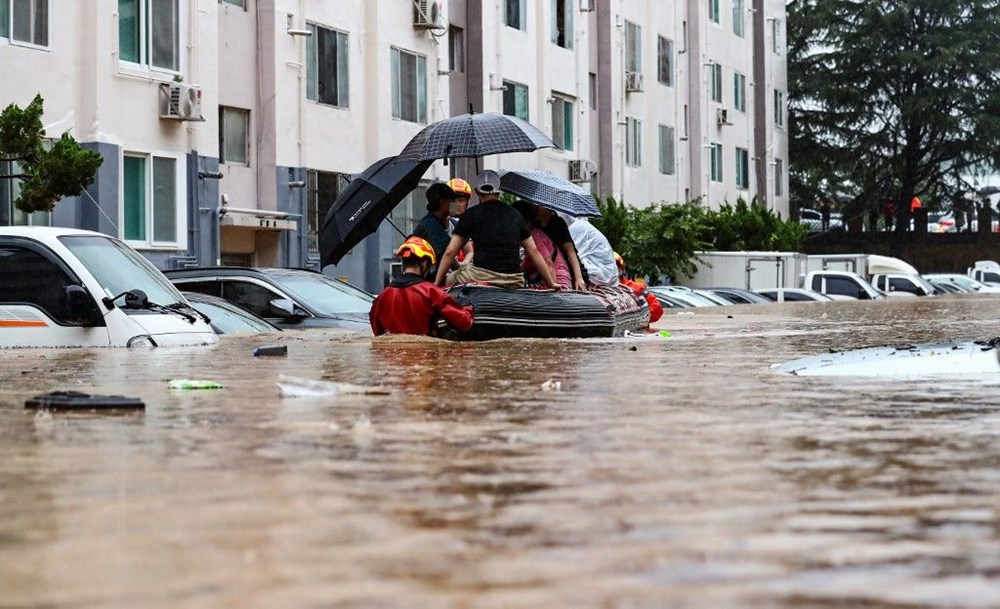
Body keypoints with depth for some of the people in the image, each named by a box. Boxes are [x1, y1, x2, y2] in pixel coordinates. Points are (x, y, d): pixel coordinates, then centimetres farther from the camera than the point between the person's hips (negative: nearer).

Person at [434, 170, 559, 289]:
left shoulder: (472, 214, 9)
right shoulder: (515, 215, 18)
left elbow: (450, 252, 8)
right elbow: (534, 252, 18)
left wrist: (437, 283, 16)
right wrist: (552, 283, 24)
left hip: (482, 276, -3)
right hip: (514, 282, 3)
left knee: (449, 280, 18)